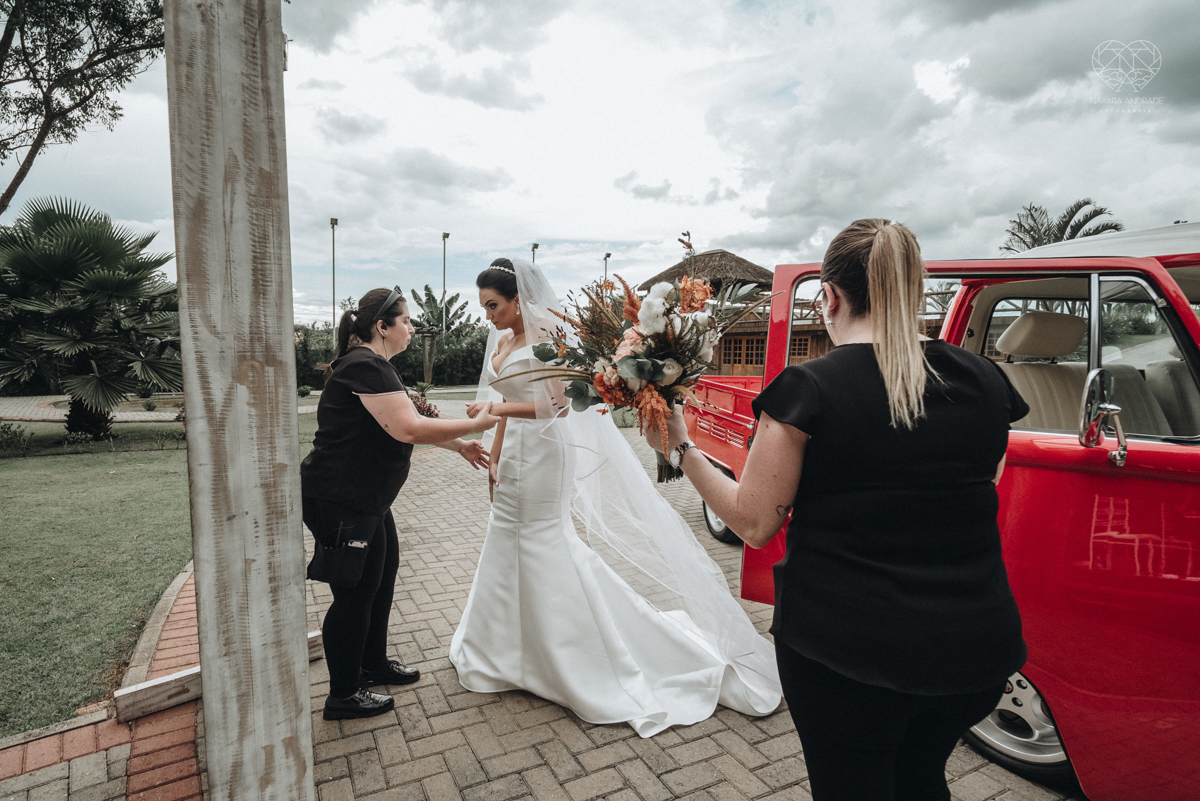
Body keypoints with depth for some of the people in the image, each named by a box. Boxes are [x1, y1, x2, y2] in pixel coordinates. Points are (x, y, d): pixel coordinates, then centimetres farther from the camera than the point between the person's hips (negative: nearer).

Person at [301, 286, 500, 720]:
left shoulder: (370, 366, 13)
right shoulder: (366, 367, -21)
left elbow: (400, 425, 18)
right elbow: (409, 429, -29)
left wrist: (458, 445, 13)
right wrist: (475, 425, -20)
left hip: (365, 498, 11)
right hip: (341, 501, -11)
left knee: (382, 575, 21)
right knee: (356, 592, 2)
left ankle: (374, 663, 39)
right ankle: (344, 696, 20)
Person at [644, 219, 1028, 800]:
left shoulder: (808, 389, -17)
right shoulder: (983, 381, -2)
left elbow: (755, 524, -12)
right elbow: (983, 490, 11)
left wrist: (679, 448, -3)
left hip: (843, 649, -4)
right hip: (974, 649, 5)